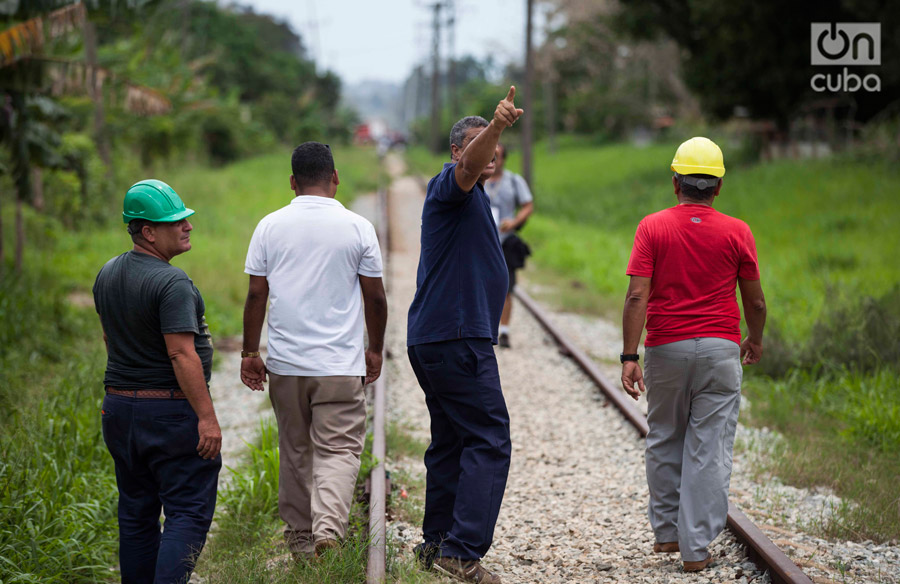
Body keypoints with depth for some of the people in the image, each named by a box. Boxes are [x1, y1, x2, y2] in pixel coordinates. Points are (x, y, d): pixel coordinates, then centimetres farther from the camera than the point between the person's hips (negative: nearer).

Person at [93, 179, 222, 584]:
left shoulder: (107, 274, 9)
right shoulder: (171, 283, -18)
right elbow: (182, 354, -24)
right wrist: (207, 418, -23)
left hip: (119, 408, 8)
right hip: (173, 411, -8)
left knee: (136, 513, 14)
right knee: (189, 512, -4)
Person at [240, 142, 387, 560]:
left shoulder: (270, 226, 1)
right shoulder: (358, 228, -3)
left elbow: (256, 295, 1)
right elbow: (375, 296, 1)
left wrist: (250, 353, 9)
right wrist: (375, 349, 14)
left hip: (285, 362, 2)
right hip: (340, 364, -2)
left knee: (295, 450, 15)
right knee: (339, 450, -1)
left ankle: (299, 535, 24)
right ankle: (329, 526, -22)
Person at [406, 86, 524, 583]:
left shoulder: (472, 198, 21)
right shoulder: (450, 186, -10)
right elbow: (468, 166, -33)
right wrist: (495, 126, -51)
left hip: (432, 338, 11)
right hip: (457, 338, -11)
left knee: (451, 440, 15)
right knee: (488, 440, -13)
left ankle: (436, 542, 21)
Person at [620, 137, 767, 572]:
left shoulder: (652, 228, -2)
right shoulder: (737, 232, -1)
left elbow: (637, 296, -10)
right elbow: (755, 300, 5)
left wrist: (629, 357, -9)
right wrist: (756, 340, 24)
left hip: (665, 349, 1)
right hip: (719, 351, -1)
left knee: (664, 441, 17)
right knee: (710, 448, 1)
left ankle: (667, 531, 25)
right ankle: (696, 547, 0)